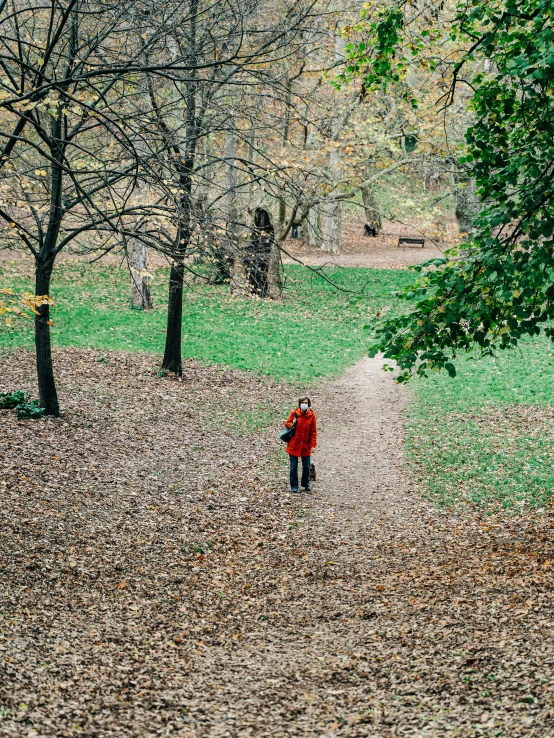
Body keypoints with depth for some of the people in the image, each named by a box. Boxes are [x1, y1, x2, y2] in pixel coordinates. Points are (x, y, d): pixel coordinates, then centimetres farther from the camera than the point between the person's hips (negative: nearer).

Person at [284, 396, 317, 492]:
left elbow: (313, 431, 1)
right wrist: (292, 424, -17)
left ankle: (306, 484, 28)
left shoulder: (312, 415, -2)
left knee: (306, 466, 8)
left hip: (306, 445, 1)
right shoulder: (294, 413, -5)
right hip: (294, 445, -1)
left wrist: (313, 445, -5)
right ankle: (294, 486, 13)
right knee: (294, 466, 2)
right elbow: (287, 423, 7)